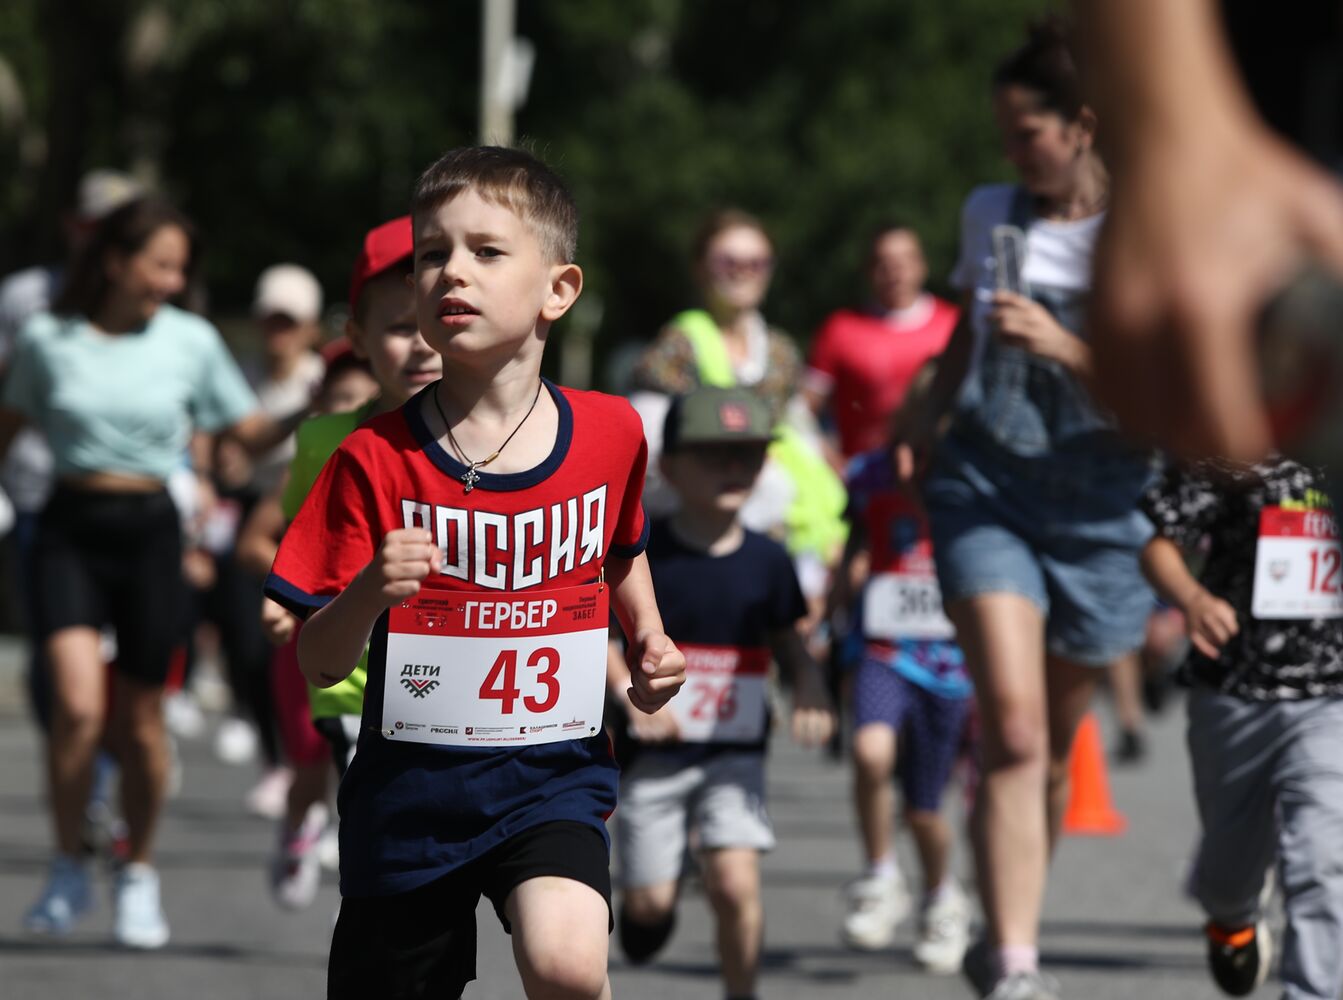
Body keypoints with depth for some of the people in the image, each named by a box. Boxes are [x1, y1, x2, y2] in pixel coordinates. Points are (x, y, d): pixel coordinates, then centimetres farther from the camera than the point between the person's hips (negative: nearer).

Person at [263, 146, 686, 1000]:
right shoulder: (376, 461, -8)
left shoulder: (608, 432, -1)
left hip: (554, 777, 0)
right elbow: (319, 665, -8)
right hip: (409, 791, 0)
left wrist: (649, 639, 5)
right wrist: (368, 593, -28)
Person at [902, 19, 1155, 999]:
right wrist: (925, 420, 11)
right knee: (1011, 727, -16)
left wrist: (1062, 345, -22)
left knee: (1053, 743, 11)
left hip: (1099, 493, -1)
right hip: (985, 478, 1)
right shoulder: (989, 213, 8)